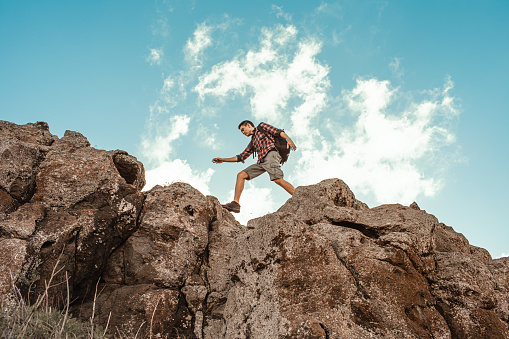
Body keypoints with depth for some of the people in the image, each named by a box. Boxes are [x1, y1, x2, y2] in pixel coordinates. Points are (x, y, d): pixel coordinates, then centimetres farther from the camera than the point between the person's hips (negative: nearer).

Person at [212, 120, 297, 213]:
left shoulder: (261, 126, 18)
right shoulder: (252, 143, 34)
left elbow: (278, 132, 5)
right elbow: (241, 157, 35)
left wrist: (289, 139, -15)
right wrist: (223, 160, 32)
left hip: (271, 154, -7)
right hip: (261, 161, 8)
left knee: (278, 180, -27)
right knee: (241, 175, -4)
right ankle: (235, 204, -12)